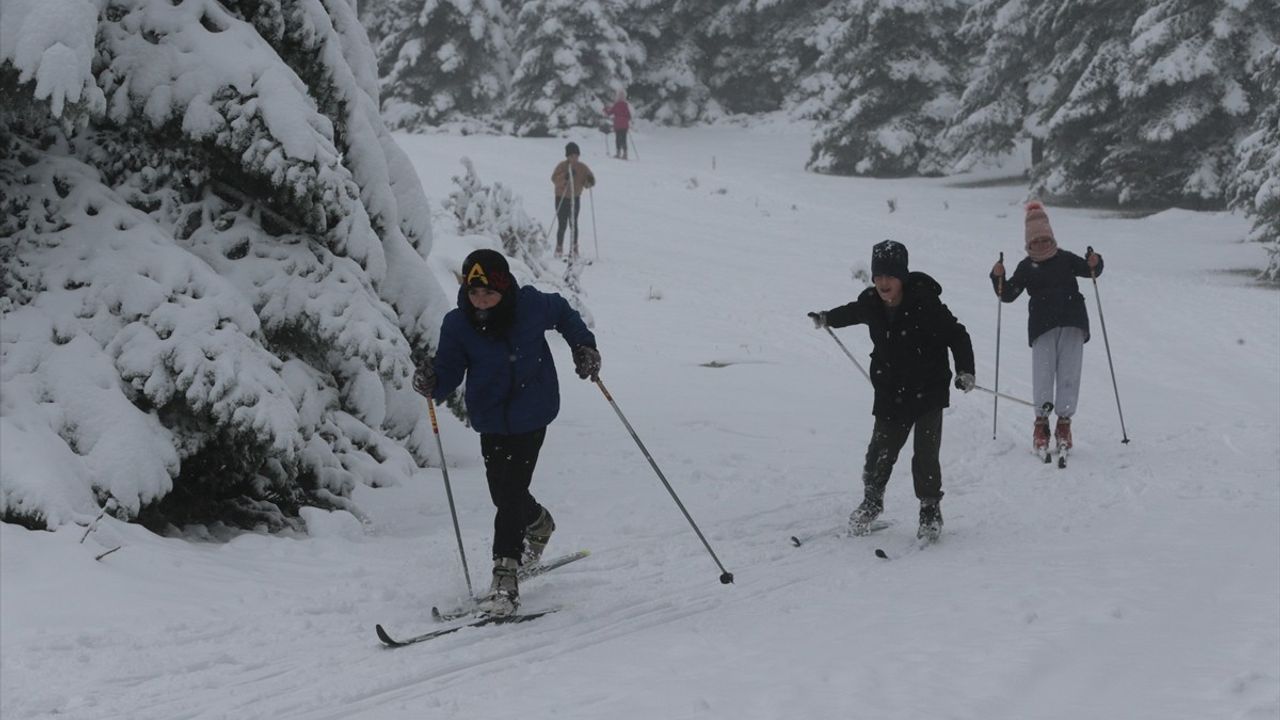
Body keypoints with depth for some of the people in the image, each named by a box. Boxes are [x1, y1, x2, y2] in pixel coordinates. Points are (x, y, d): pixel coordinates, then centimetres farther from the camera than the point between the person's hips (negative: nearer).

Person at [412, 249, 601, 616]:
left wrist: (583, 345, 5)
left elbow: (563, 313, 9)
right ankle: (538, 524, 49)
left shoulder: (532, 305, -13)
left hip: (531, 416, -3)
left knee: (510, 492, -12)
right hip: (491, 419, 3)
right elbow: (450, 372, -11)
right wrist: (432, 385, -31)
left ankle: (505, 578, -10)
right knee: (503, 493, 13)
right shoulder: (456, 325, -12)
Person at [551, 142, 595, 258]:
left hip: (575, 198, 2)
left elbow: (589, 183, 3)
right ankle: (559, 248, 11)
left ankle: (574, 248, 5)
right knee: (563, 225, -4)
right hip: (561, 198, -2)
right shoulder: (562, 166, -9)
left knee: (574, 223, -4)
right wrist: (565, 177, -35)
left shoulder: (582, 167, 0)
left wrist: (589, 181, -20)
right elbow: (554, 178, -20)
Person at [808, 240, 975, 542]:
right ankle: (872, 502, 31)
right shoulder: (871, 304, -5)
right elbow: (853, 312, 20)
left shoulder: (926, 304, -20)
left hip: (928, 392, -4)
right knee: (880, 452, 6)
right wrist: (827, 319, 37)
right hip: (890, 395, 4)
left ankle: (930, 512, 9)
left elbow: (957, 336, -12)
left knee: (926, 455, -9)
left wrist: (965, 370, -23)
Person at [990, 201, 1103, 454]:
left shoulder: (1065, 259, 11)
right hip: (1042, 326, -1)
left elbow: (1089, 270, 17)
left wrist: (1095, 264, -5)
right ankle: (1041, 421, -3)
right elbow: (1008, 295, 7)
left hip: (1072, 324, 1)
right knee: (1043, 372, -9)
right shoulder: (1026, 267, 10)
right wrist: (998, 278, -11)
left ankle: (1064, 422, 3)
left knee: (1069, 372, -2)